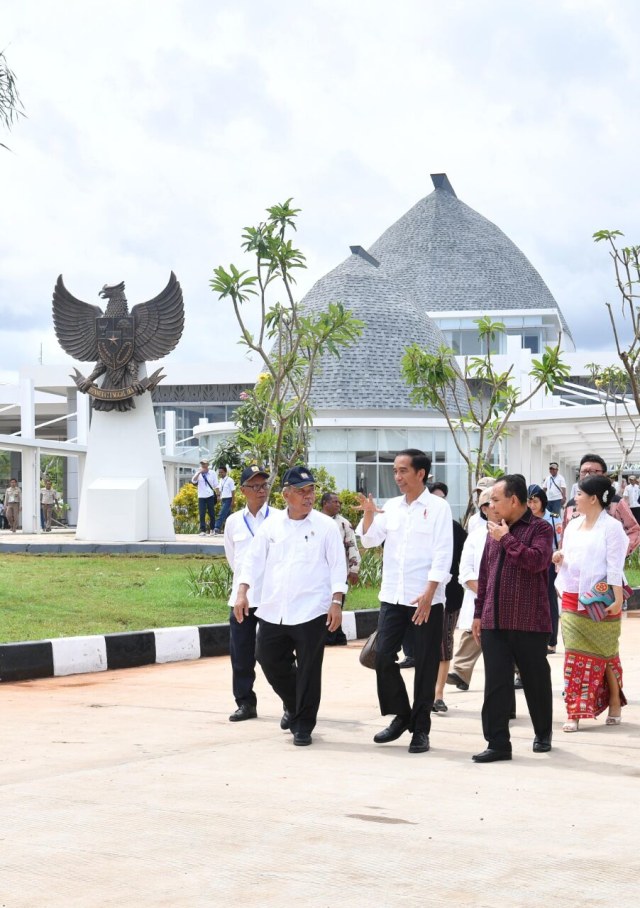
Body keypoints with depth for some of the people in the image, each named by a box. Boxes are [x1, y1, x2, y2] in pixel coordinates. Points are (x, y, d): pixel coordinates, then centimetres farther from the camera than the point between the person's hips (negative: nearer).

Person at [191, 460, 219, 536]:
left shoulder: (212, 474, 5)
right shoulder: (198, 474, 4)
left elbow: (216, 485, 9)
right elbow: (193, 480, -14)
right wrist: (199, 472, -21)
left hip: (210, 496, 0)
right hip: (201, 497, 0)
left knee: (212, 514, 4)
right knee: (202, 514, -5)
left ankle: (212, 529, 18)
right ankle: (203, 530, -2)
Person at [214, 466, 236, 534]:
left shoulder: (229, 480, -9)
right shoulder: (220, 481, 12)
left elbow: (233, 491, -10)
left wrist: (232, 502, -13)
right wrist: (220, 500, 15)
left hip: (228, 499, -8)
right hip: (223, 499, 8)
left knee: (222, 514, -16)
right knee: (227, 515, 9)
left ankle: (217, 529, -21)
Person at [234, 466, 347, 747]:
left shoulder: (325, 525, -1)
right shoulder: (272, 525, 8)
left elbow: (337, 565, -2)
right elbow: (254, 560, 9)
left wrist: (337, 602, -9)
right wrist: (242, 593, -1)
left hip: (311, 611, -4)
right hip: (273, 610, 4)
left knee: (308, 670, -2)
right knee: (269, 660, 9)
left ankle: (303, 725, 10)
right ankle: (293, 704, 35)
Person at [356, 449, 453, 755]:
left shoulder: (438, 507, -4)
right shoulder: (392, 506, 11)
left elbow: (443, 554, -10)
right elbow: (370, 540, 8)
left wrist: (428, 594, -17)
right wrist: (369, 514, -10)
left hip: (426, 599, -5)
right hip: (392, 597, 5)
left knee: (425, 664, 1)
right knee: (383, 656, 0)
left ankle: (420, 728, 9)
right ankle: (401, 716, 17)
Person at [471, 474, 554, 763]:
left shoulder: (539, 528, -4)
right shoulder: (494, 531, 14)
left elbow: (537, 561, -22)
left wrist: (507, 539, -16)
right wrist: (479, 613, 18)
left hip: (529, 621, -5)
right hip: (494, 621, 5)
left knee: (536, 680, 8)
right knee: (496, 683, -2)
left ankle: (543, 734, 26)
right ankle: (498, 743, -1)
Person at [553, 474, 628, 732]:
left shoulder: (611, 527, -8)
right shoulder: (573, 525, 12)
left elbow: (615, 566, -13)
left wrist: (617, 599, -19)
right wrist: (559, 558, -1)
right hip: (572, 599, 6)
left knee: (606, 654, 6)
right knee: (575, 657, 1)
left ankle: (615, 705, 22)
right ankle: (574, 713, 0)